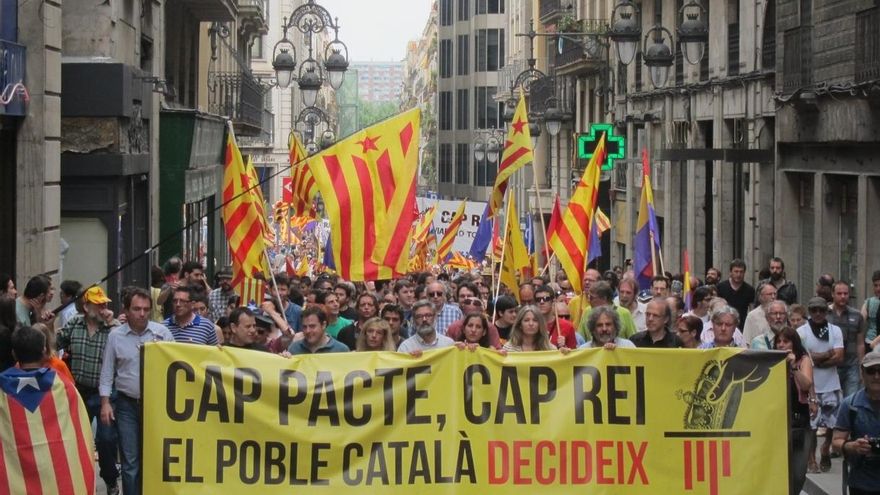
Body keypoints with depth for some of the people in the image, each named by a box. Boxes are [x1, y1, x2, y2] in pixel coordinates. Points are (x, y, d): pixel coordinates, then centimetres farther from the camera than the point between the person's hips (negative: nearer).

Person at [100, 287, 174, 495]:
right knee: (130, 461, 1)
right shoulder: (115, 336, -1)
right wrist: (105, 402, -1)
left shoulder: (162, 332, -2)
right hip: (127, 404, 0)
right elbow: (107, 371, 4)